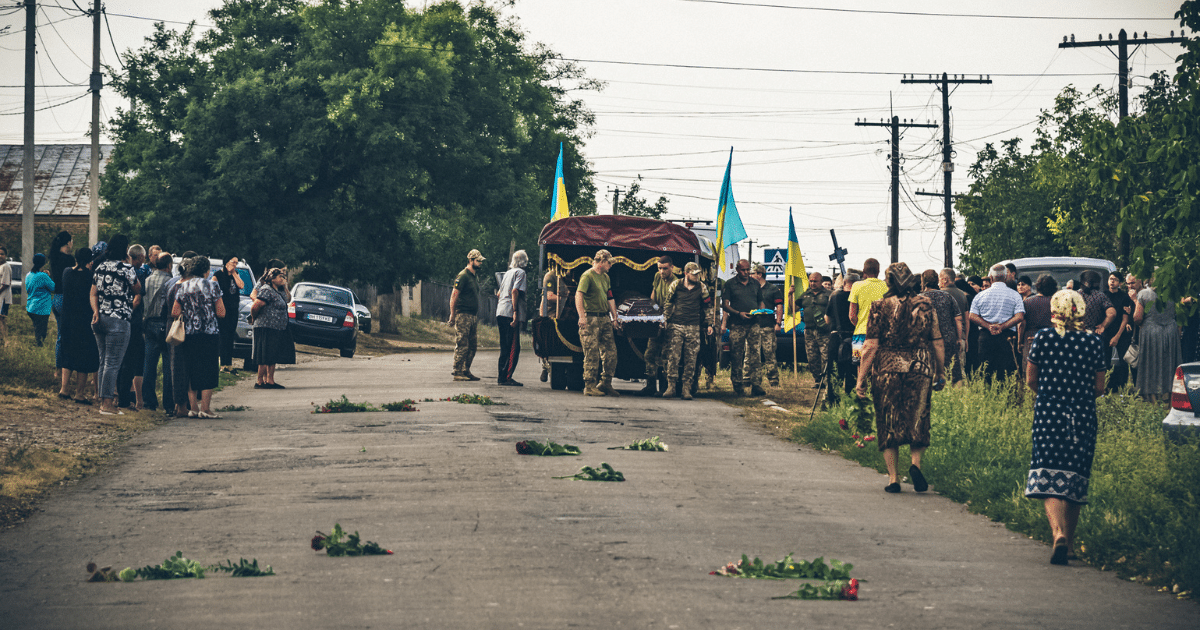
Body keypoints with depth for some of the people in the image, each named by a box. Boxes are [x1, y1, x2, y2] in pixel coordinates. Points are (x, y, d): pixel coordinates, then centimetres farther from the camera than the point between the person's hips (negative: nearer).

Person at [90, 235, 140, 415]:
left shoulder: (100, 268, 11)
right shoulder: (126, 268, -10)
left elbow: (93, 294, 7)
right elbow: (137, 289, 4)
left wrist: (96, 312, -2)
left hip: (101, 319, 7)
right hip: (119, 320, -7)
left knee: (104, 362, 13)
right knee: (113, 363, -5)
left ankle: (104, 400, 17)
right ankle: (107, 403, -6)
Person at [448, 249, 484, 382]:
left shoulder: (475, 277, 18)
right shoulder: (463, 276, -10)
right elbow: (454, 296, -12)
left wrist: (477, 316, 18)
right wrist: (452, 316, -15)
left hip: (473, 316, 9)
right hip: (463, 316, -9)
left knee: (473, 346, 9)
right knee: (462, 346, -8)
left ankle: (466, 371, 15)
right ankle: (457, 373, -6)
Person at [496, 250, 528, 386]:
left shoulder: (508, 272, 21)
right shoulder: (520, 272, -4)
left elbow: (500, 293, 24)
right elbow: (515, 291, -16)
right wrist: (515, 311, -20)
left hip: (500, 313, 9)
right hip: (510, 313, -8)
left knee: (505, 347, 13)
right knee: (514, 348, -7)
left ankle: (501, 377, 14)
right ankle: (507, 377, -11)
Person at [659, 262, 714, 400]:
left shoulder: (702, 287, 7)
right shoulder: (675, 285, 3)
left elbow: (708, 306, 15)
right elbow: (668, 304, 12)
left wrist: (709, 324, 10)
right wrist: (665, 321, 6)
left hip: (693, 327, 1)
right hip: (676, 326, -1)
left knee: (690, 359, -1)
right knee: (673, 357, -8)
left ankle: (686, 388, 3)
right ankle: (671, 387, -3)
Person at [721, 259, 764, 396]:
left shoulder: (755, 284, 16)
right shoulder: (730, 284, 5)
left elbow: (760, 302, 23)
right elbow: (725, 305, 0)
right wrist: (739, 313, -13)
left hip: (753, 323, 2)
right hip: (737, 324, -2)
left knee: (754, 355, -4)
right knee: (736, 356, -2)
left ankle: (754, 385, -6)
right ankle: (738, 385, 4)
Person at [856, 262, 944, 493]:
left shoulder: (880, 307, -3)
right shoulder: (925, 306, 3)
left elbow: (871, 346, -6)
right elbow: (938, 344, 5)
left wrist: (862, 378, -1)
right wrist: (940, 375, 16)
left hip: (886, 370, -1)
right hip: (920, 370, 1)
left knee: (888, 424, 8)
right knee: (918, 420, 14)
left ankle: (893, 478, 5)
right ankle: (915, 462, -9)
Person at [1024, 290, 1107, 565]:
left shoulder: (1043, 337, -3)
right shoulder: (1094, 343, 0)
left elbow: (1031, 380, 2)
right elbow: (1099, 388, 3)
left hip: (1048, 415, -2)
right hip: (1083, 418, 2)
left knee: (1049, 479, -6)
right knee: (1076, 479, 12)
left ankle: (1058, 532, -29)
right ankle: (1069, 540, 20)